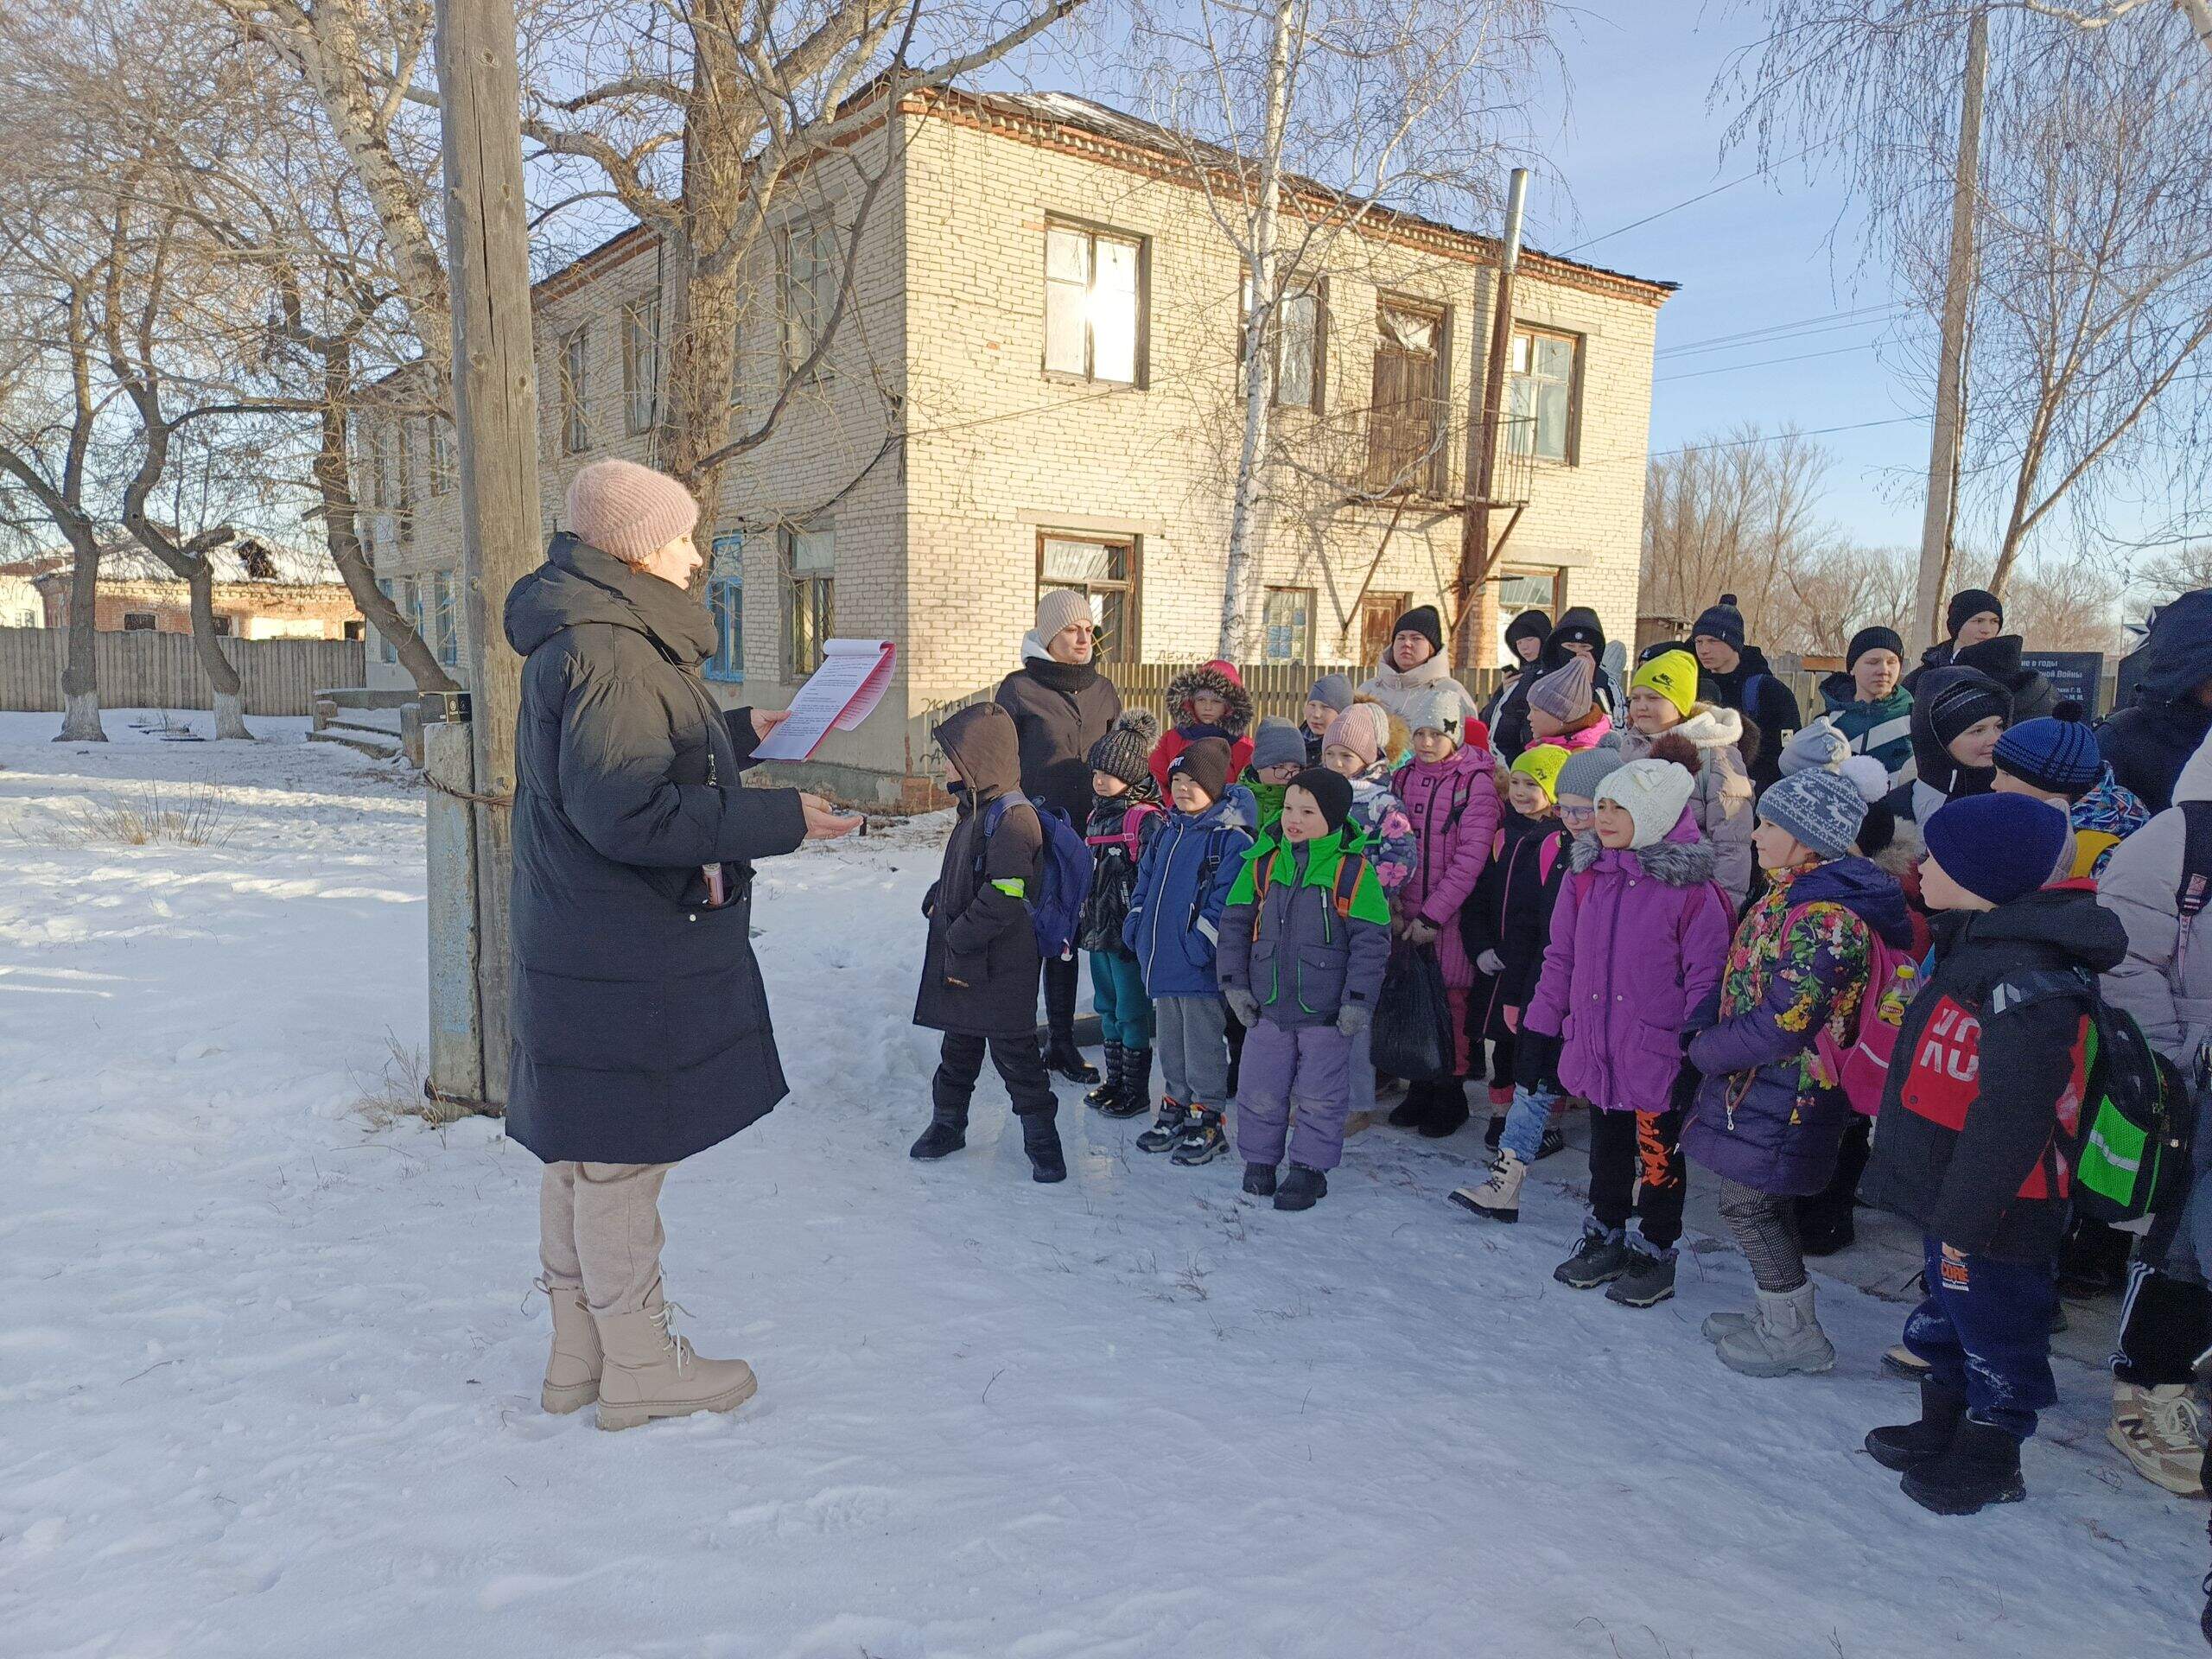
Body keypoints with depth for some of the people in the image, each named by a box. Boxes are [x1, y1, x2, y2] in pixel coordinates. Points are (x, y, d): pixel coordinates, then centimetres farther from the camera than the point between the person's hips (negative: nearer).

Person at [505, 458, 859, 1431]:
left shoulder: (588, 635, 14)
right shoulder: (606, 648, -19)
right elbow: (624, 808, -26)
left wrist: (738, 733, 26)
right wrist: (777, 821, -25)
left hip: (587, 948, 11)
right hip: (624, 959, -11)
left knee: (580, 1151, 17)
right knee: (621, 1155, 2)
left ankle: (578, 1358, 32)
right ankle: (638, 1369, 18)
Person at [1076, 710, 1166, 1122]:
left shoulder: (1147, 818, -15)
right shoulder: (1096, 816, 11)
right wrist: (1082, 924, 20)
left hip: (1129, 932, -8)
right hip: (1098, 930, 8)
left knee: (1131, 1010, 2)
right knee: (1107, 1007, 17)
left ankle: (1136, 1089, 14)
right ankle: (1114, 1080, 30)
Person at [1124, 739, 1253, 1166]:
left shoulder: (1230, 838, -13)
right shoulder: (1166, 833, 12)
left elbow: (1226, 899, -19)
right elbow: (1145, 883, 19)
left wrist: (1199, 945, -23)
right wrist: (1136, 928, 8)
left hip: (1200, 967, -7)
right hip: (1162, 962, 8)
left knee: (1203, 1046, 3)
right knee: (1169, 1044, 18)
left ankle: (1208, 1121, 14)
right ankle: (1176, 1108, 32)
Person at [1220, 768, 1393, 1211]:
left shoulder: (1353, 871, -9)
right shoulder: (1262, 864, 1)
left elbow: (1371, 940, -7)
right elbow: (1235, 923, 8)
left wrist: (1359, 1000, -10)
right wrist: (1235, 982, 3)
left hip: (1328, 1012, -3)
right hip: (1267, 1008, 3)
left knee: (1319, 1097, 7)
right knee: (1260, 1092, 11)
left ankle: (1309, 1167, 22)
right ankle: (1258, 1160, 29)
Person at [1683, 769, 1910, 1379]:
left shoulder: (1825, 916, -26)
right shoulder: (1797, 893, 6)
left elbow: (1783, 1025, -26)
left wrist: (1706, 1049, -13)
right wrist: (1709, 1019, 4)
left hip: (1781, 1093, -9)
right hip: (1761, 1082, 9)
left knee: (1749, 1207, 4)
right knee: (1765, 1205, 20)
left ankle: (1795, 1338, 21)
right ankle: (1780, 1317, 36)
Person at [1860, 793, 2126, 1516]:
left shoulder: (2029, 977, -27)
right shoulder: (1973, 946, 6)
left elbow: (2012, 1116, -29)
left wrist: (1964, 1216, -24)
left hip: (1992, 1211, -10)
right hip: (1946, 1193, 10)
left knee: (1993, 1328, 10)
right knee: (1948, 1318, 25)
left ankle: (1989, 1457, 28)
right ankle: (1943, 1425, 42)